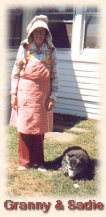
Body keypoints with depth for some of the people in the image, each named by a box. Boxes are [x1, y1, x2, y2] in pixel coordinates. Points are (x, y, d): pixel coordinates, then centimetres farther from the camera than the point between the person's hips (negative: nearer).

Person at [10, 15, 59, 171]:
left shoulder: (51, 51, 4)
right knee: (24, 128, 2)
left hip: (43, 96, 1)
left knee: (40, 130, 6)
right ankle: (24, 162, 17)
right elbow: (15, 73, 5)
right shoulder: (24, 48, 2)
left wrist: (53, 97, -1)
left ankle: (38, 162, 20)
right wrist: (13, 94, 1)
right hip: (25, 95, -1)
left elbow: (55, 76, 5)